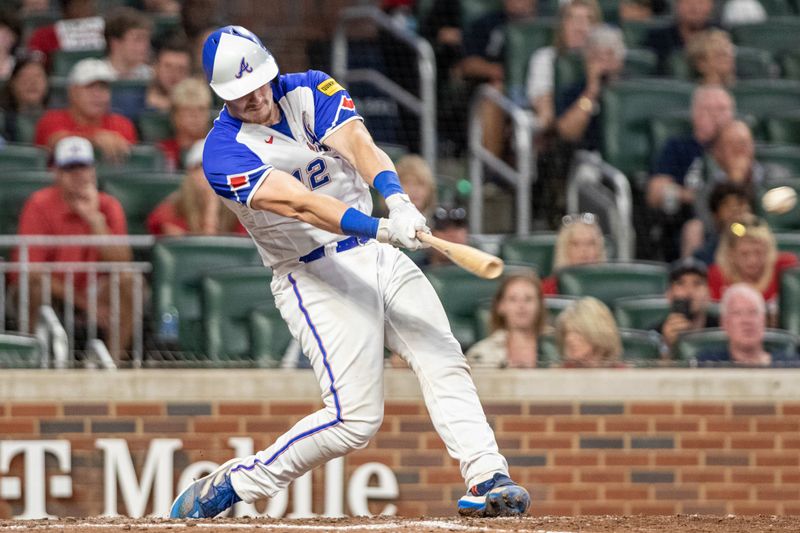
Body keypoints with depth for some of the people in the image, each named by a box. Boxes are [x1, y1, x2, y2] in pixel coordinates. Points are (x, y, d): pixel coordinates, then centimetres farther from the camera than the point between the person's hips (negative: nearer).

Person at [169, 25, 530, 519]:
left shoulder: (310, 91, 1)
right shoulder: (224, 152, -14)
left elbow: (358, 144, -17)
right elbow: (296, 203, -28)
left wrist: (397, 200, -37)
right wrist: (382, 229, -41)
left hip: (380, 255, 6)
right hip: (314, 276, -6)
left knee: (444, 362, -12)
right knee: (355, 419, -13)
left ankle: (486, 478, -18)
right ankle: (233, 483, -1)